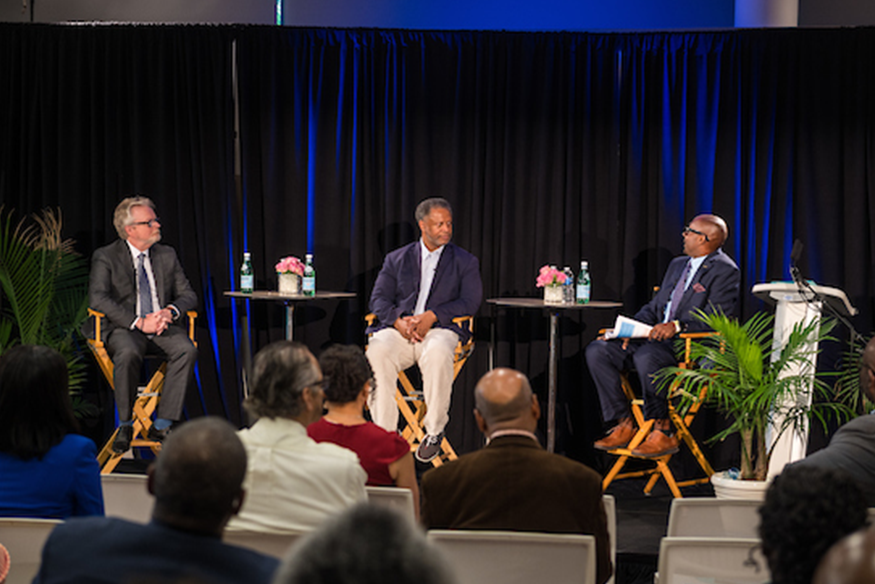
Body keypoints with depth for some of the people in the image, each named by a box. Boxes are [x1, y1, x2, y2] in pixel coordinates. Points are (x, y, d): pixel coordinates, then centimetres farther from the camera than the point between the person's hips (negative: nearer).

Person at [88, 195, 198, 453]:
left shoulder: (167, 255, 13)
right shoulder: (106, 257, -1)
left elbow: (188, 294, 13)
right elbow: (98, 298, -15)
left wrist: (170, 311, -12)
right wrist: (139, 322, -24)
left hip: (161, 326, 4)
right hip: (123, 329, -4)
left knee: (187, 350, -28)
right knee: (129, 353, -38)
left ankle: (162, 424, -23)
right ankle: (125, 424, -20)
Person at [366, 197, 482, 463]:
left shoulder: (465, 262, 16)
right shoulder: (396, 259, 20)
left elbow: (469, 303, 2)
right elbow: (379, 299, 11)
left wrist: (432, 316, -14)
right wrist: (398, 320, -12)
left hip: (440, 329, -2)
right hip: (399, 329, 2)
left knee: (438, 354, -39)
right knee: (377, 353, -33)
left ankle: (434, 431, -25)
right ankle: (385, 434, -27)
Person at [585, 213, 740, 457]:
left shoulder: (725, 271, -6)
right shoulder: (678, 264, 23)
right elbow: (654, 306, 24)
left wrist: (677, 325, -28)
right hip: (655, 337, 9)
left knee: (646, 357, -39)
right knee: (597, 350, -8)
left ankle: (663, 432, -24)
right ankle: (624, 425, -6)